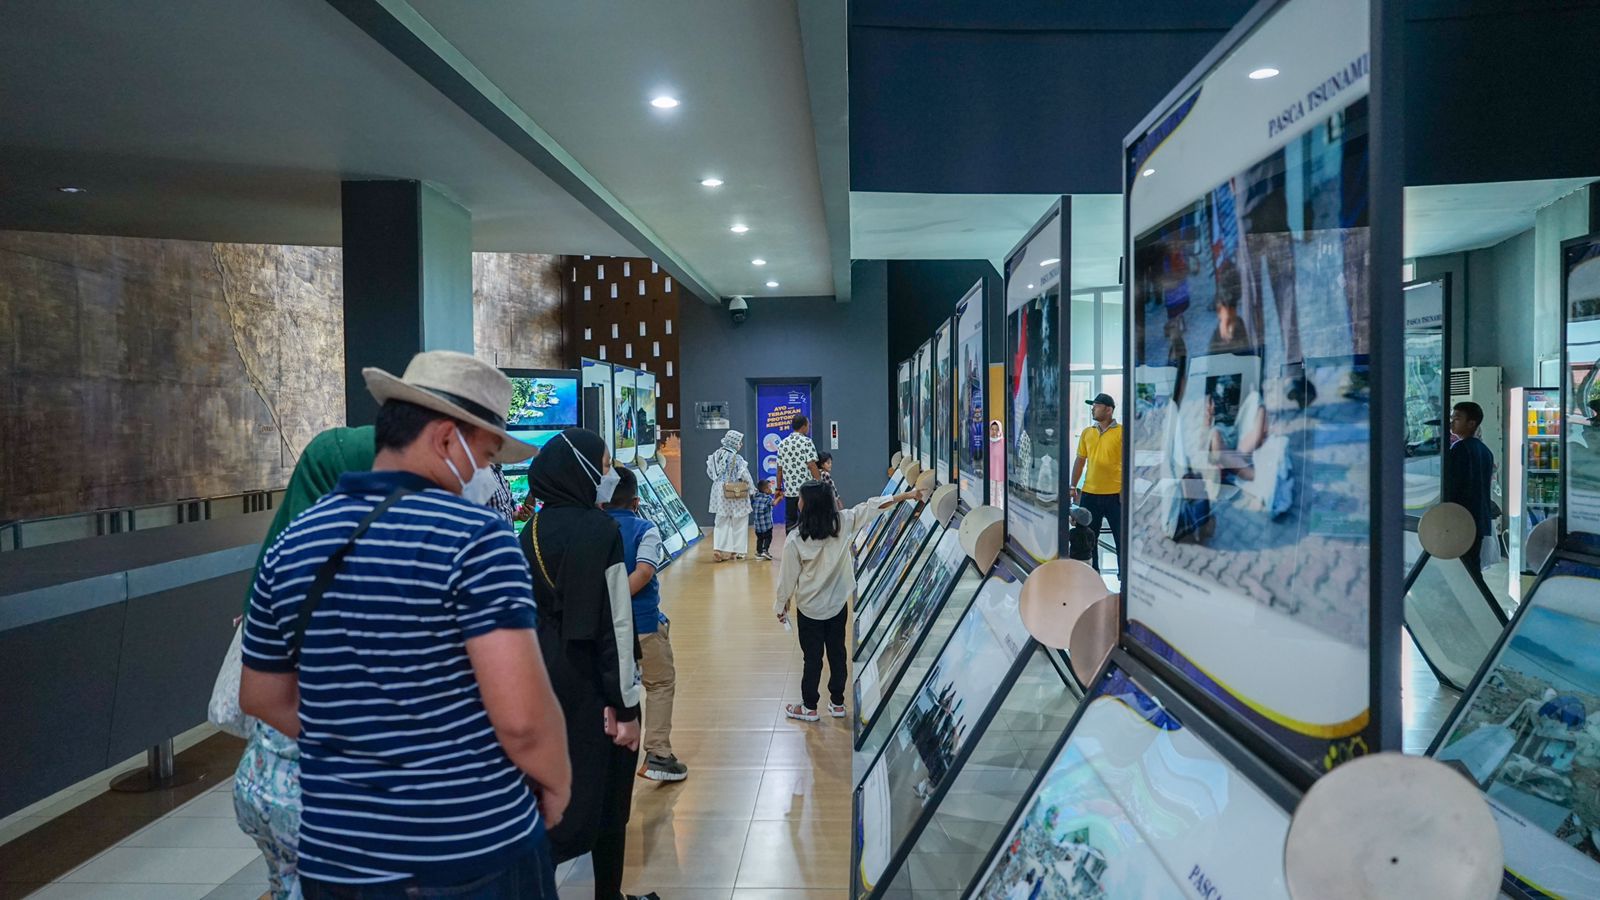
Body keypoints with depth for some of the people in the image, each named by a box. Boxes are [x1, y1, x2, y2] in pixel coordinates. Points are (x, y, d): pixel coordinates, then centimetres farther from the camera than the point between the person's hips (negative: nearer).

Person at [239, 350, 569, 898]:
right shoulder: (475, 536, -18)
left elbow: (261, 698, 13)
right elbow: (523, 718, -23)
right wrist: (556, 784, -4)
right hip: (478, 852, -5)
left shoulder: (292, 545, 2)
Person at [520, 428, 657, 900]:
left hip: (545, 683, 7)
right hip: (593, 686, -7)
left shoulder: (532, 531, 5)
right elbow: (614, 626, -18)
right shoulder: (599, 530, -17)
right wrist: (626, 706, -14)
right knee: (607, 797, 8)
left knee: (556, 791, 19)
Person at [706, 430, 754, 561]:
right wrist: (752, 488, 3)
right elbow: (745, 476, -13)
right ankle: (736, 551, 16)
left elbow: (710, 472, 7)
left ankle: (719, 550, 1)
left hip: (720, 492, 5)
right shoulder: (737, 459, -18)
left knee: (722, 522, 12)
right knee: (738, 523, 10)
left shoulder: (716, 455, -1)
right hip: (735, 495, -5)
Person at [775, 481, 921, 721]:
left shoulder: (795, 539, -22)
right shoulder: (842, 522, -14)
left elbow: (788, 576, -12)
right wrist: (907, 495, 3)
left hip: (809, 608, -4)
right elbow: (870, 507, -6)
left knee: (812, 658, 9)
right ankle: (837, 703, 29)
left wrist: (781, 605, 4)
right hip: (837, 604, 4)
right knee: (837, 654, 16)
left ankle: (809, 707, 22)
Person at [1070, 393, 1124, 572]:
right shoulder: (1086, 433, 8)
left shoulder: (1121, 432, -6)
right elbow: (1080, 461, 12)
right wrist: (1073, 486, 8)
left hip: (1115, 494, -5)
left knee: (1121, 536, 5)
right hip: (1089, 493, 5)